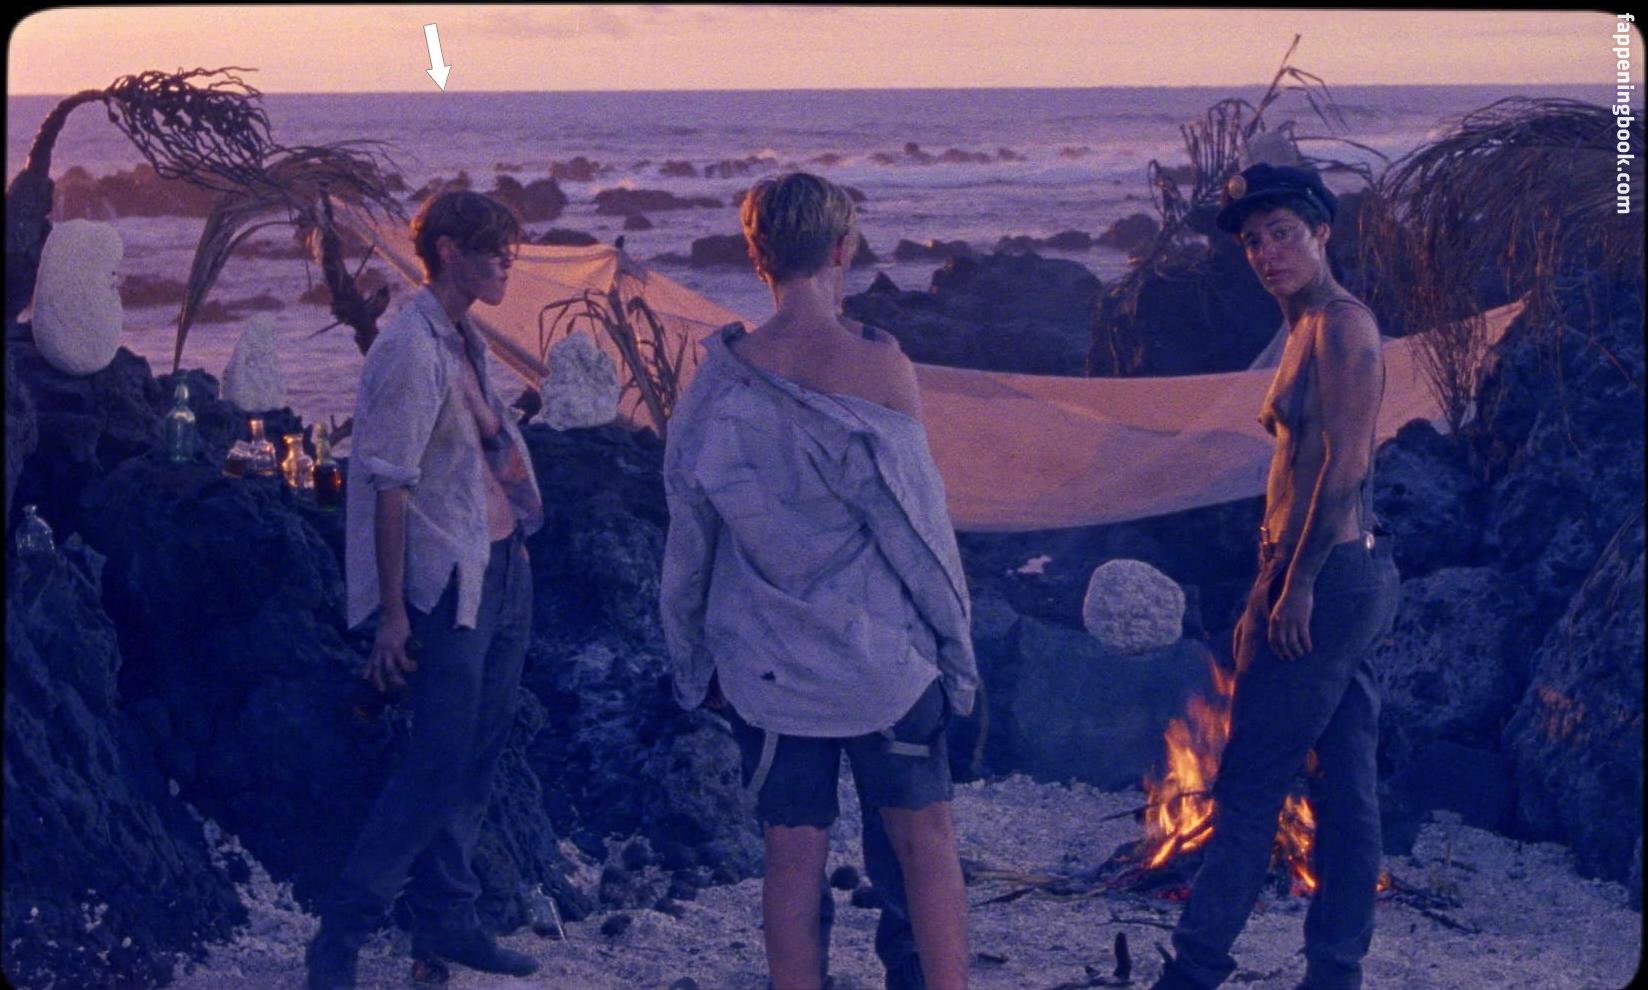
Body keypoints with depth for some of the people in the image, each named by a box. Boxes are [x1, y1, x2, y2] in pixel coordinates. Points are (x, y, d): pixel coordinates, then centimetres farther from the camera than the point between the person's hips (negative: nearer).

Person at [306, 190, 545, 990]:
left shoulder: (466, 339, 11)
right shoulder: (411, 347, -16)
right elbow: (388, 483, -18)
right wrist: (392, 613, -18)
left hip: (503, 570, 9)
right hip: (450, 586, -9)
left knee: (478, 755, 13)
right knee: (437, 767, -5)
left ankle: (445, 919, 24)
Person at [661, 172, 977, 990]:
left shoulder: (718, 378, -3)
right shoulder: (877, 363, -12)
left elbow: (688, 537, 4)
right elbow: (917, 520, -9)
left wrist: (694, 660, 16)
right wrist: (956, 647, 2)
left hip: (766, 667, 3)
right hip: (882, 658, -2)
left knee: (792, 861, 10)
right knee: (926, 847, 11)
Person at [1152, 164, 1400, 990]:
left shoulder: (1340, 324, -12)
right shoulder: (1305, 332, 18)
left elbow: (1344, 464, -20)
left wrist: (1297, 584, -19)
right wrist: (1265, 594, 21)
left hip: (1332, 577, -10)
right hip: (1339, 580, 10)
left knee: (1248, 784, -4)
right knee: (1343, 789, 10)